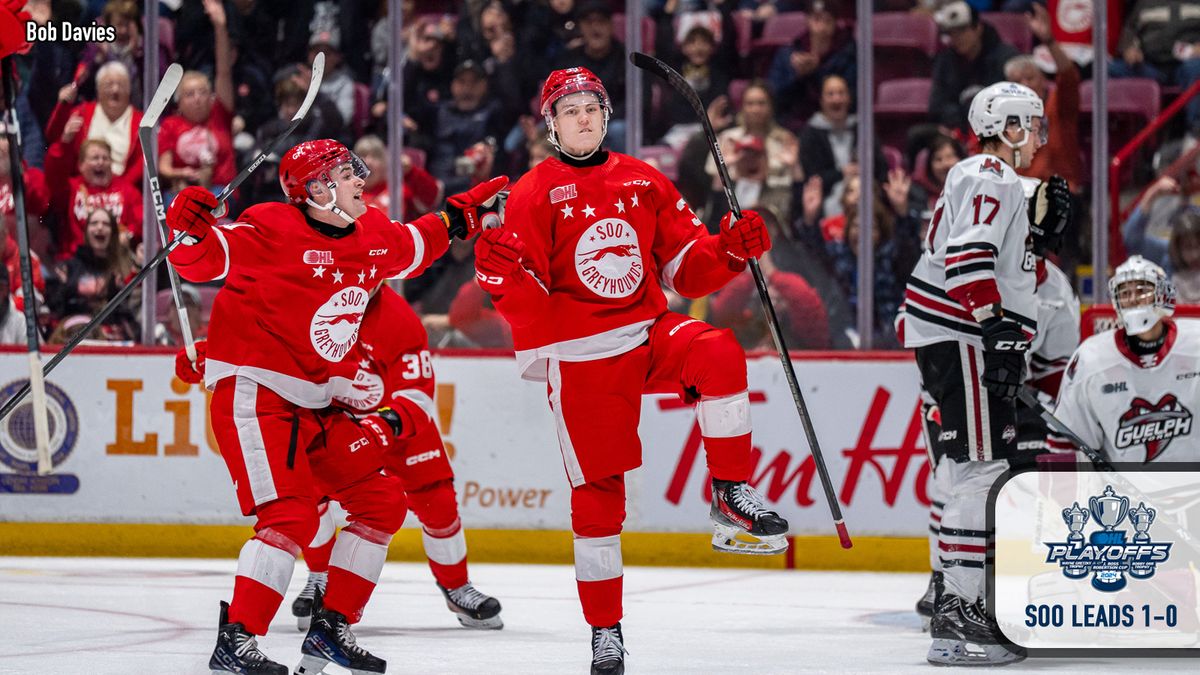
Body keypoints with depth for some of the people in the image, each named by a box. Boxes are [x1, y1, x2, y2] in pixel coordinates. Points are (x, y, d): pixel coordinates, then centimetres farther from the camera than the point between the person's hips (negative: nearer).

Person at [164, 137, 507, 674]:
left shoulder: (372, 235, 7)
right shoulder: (273, 231, -17)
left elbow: (413, 245, 29)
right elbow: (203, 262, -17)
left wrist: (462, 214, 31)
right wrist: (191, 232, -36)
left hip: (318, 403, 9)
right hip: (254, 392, -9)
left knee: (381, 502, 9)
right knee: (291, 515, -22)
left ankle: (331, 628, 18)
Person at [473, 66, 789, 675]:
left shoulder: (644, 183, 10)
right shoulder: (534, 194, -3)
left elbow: (686, 269, 11)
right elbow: (525, 297, -9)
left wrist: (729, 251, -6)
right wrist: (503, 270, -30)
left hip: (649, 334, 3)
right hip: (579, 356, -3)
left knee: (718, 354, -28)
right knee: (596, 488, -2)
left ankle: (731, 504, -20)